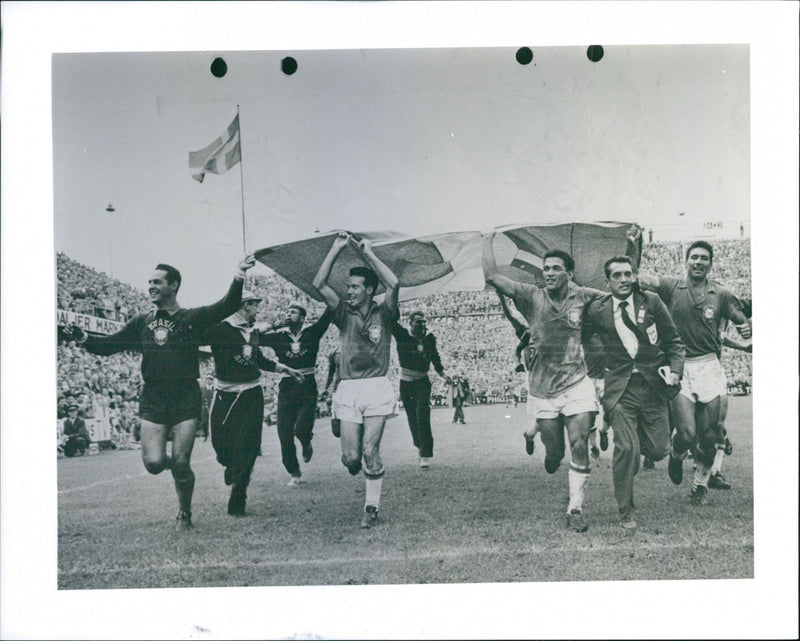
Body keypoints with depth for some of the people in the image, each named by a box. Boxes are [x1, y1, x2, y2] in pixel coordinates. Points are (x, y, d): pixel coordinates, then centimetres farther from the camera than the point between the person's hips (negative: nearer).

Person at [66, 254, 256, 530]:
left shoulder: (192, 318, 0)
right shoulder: (141, 323, 11)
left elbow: (227, 306, -12)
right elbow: (110, 345, 13)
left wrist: (238, 278, -29)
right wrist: (83, 337, -6)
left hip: (186, 401, -3)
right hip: (152, 402, 3)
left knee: (180, 464, -3)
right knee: (153, 463, -8)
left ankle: (184, 514, 22)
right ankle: (169, 461, 30)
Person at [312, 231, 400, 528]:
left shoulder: (382, 313, 5)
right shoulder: (344, 314, 12)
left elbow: (394, 284, -12)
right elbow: (319, 284, 3)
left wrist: (368, 253, -4)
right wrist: (336, 248, 2)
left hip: (376, 388, -2)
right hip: (348, 389, 3)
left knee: (370, 451, -7)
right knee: (350, 456, -2)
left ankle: (372, 507, 7)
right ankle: (358, 470, 35)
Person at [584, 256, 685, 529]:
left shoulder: (651, 302, 3)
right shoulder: (597, 309, 1)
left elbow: (673, 341, 7)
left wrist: (675, 368, -6)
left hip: (653, 385, 2)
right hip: (620, 388, -1)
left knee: (659, 450, 2)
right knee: (626, 447, -11)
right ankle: (625, 511, 7)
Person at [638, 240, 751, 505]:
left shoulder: (721, 295, 5)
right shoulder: (672, 287, 0)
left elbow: (742, 322, 11)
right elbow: (639, 278, -13)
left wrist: (747, 330, -12)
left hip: (709, 367, 2)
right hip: (678, 367, -2)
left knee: (708, 436, 5)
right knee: (687, 433, -11)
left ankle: (701, 484, 30)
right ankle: (676, 456, 27)